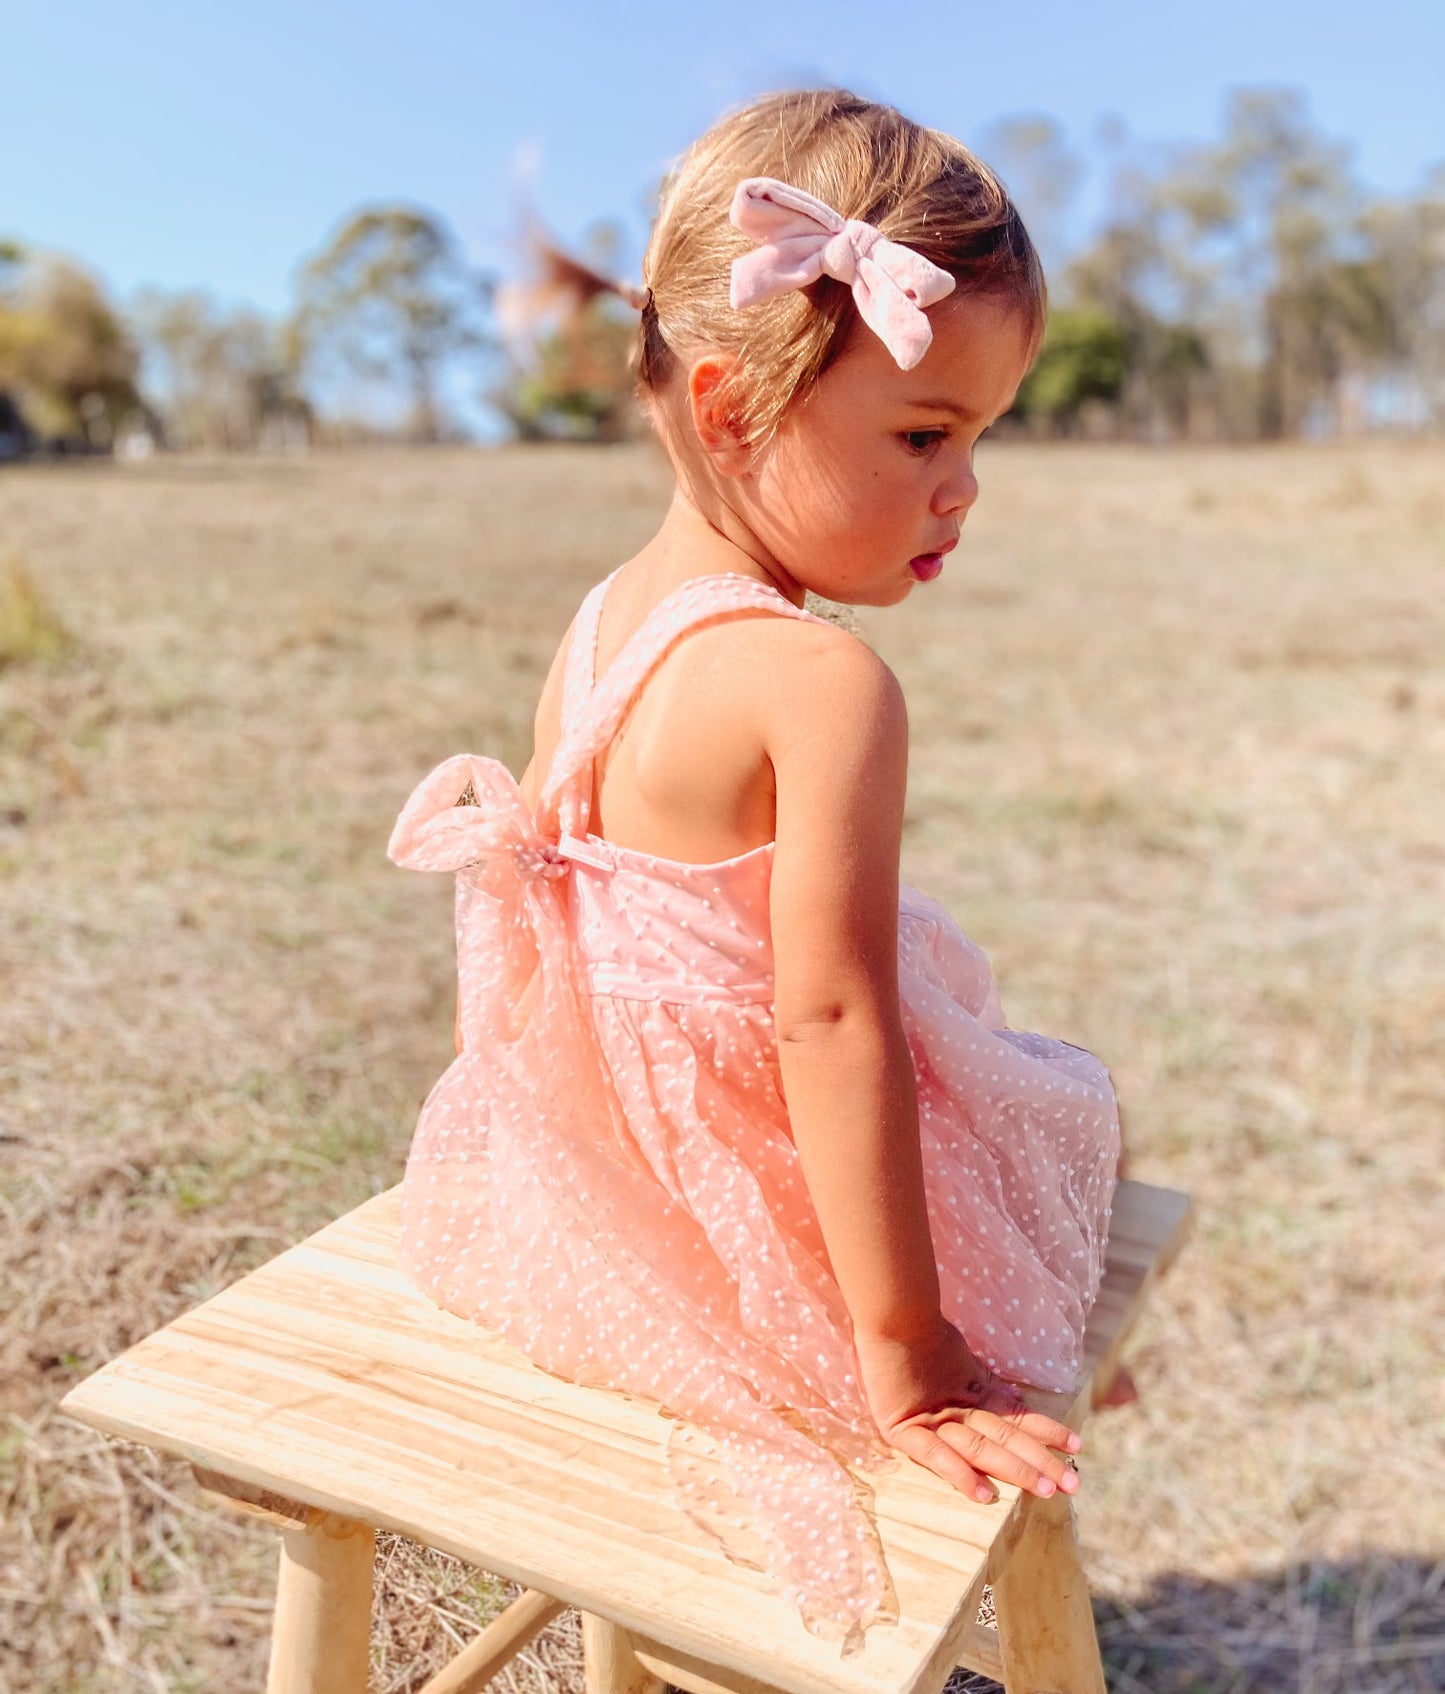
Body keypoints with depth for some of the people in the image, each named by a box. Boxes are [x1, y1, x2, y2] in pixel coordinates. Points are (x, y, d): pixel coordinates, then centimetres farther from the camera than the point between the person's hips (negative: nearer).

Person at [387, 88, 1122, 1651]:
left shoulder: (598, 620, -3)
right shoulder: (824, 685, -28)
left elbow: (529, 924, 6)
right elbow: (830, 1020, -29)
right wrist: (905, 1356, -19)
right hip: (770, 1237, -7)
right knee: (1080, 1097, 18)